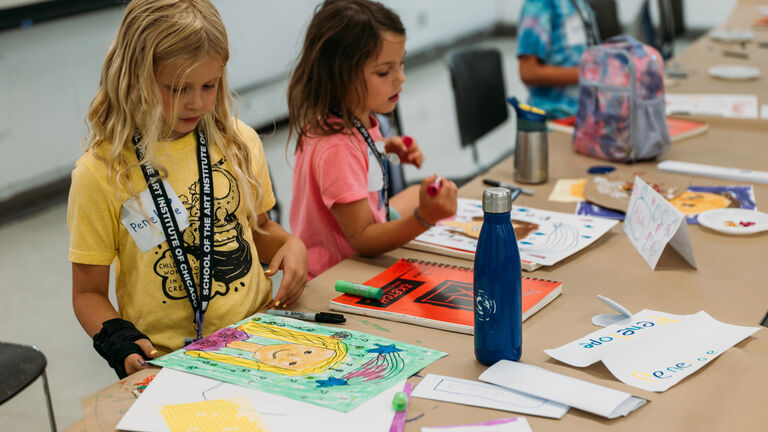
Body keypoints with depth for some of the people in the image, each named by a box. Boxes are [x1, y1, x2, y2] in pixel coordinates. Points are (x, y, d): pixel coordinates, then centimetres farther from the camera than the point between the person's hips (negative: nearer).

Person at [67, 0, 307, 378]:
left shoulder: (239, 143, 6)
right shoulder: (100, 173, -6)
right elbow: (88, 291, 1)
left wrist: (290, 245, 2)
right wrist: (119, 340, -18)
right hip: (168, 361, -3)